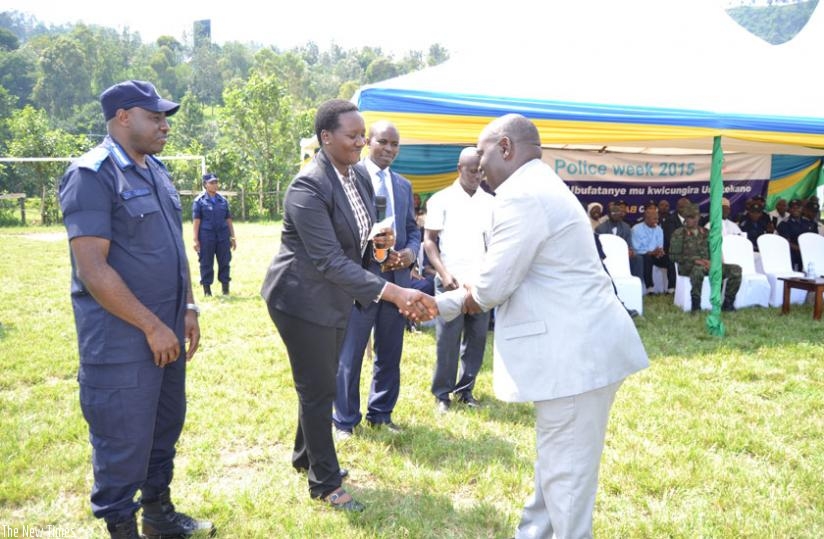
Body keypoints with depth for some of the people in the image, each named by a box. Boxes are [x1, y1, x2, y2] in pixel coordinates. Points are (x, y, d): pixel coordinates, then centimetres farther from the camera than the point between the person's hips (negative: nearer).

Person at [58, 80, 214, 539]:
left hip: (167, 333, 8)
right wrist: (152, 326, -17)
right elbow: (92, 269, -20)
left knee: (166, 429, 18)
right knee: (124, 442, 4)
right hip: (121, 340, -8)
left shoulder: (156, 171, 12)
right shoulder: (92, 174, -14)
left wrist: (188, 308, 11)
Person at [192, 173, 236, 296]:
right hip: (206, 236, -3)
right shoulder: (199, 200, 0)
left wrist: (232, 237, 10)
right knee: (206, 263, 3)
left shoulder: (223, 200, 11)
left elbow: (228, 219, 13)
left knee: (224, 261, 4)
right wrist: (196, 240, -7)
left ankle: (225, 286, 14)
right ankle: (207, 288, 12)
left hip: (223, 235, 3)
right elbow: (196, 220, -3)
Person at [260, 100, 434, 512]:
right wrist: (394, 293, -37)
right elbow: (329, 260, -30)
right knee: (318, 390, 1)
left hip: (335, 299, 8)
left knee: (321, 385, 20)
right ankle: (324, 483, 17)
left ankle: (306, 457, 40)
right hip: (303, 299, -8)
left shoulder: (358, 180, 4)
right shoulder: (308, 186, -23)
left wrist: (378, 245, -11)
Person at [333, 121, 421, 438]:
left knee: (390, 353, 15)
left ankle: (380, 413, 31)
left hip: (396, 279, 6)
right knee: (349, 356, 4)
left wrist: (411, 251, -4)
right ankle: (345, 421, 20)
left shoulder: (403, 185, 15)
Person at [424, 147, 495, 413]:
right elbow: (429, 240, -1)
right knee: (447, 340, 0)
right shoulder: (441, 199, 1)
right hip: (452, 281, -3)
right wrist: (444, 273, -14)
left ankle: (465, 389, 20)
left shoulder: (490, 202, 10)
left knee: (477, 339, 7)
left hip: (482, 282, 4)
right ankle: (442, 393, 12)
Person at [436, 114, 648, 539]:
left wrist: (472, 298, 7)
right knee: (556, 458, 23)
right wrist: (439, 304, 20)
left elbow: (494, 282, -17)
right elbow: (509, 276, 22)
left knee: (565, 468, 4)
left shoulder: (520, 196, -17)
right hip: (579, 345, 11)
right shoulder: (539, 187, 17)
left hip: (575, 352, -11)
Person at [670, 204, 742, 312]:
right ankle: (696, 305, -30)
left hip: (708, 264, 5)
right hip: (687, 266, -5)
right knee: (698, 269, -43)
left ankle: (728, 303, -10)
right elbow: (674, 255, -2)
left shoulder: (705, 232, 20)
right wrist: (694, 260, -14)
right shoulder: (679, 234, 5)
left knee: (736, 269, -16)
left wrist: (710, 261, -6)